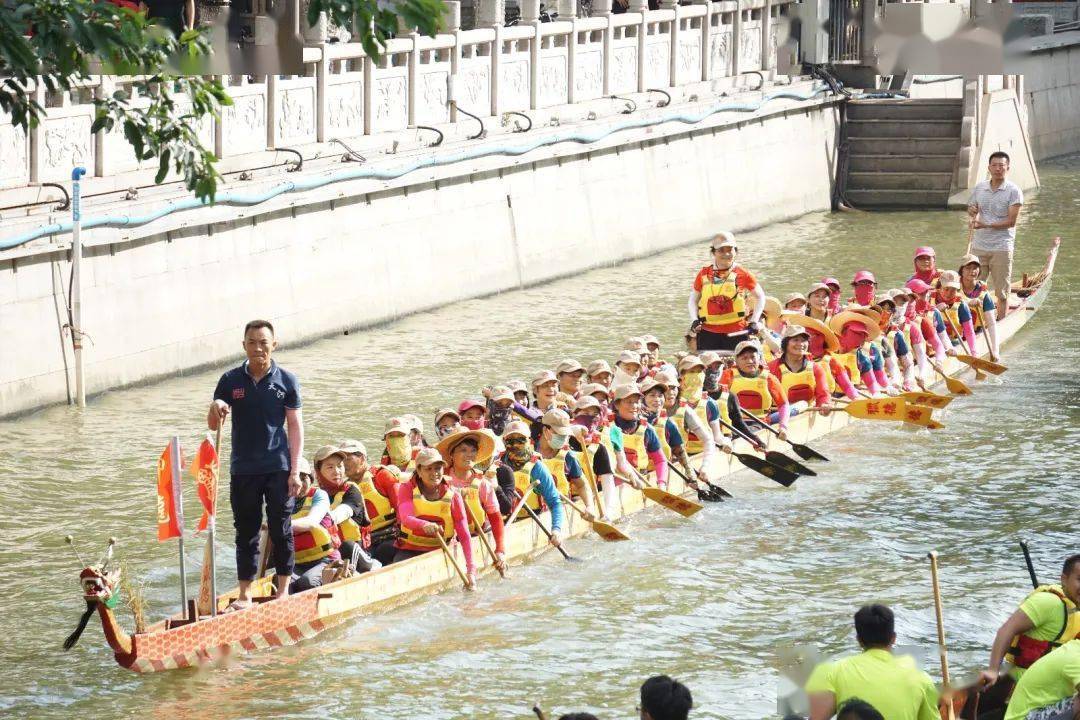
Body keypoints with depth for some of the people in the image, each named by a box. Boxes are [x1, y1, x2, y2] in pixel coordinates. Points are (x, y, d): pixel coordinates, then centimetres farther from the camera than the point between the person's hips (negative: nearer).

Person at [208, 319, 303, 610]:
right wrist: (215, 409, -21)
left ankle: (283, 589, 15)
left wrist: (295, 471, -5)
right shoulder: (231, 380, 2)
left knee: (281, 529, 4)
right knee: (246, 531, 6)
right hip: (243, 470, 1)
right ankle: (244, 594, 12)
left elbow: (295, 425, 0)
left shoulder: (286, 381, -1)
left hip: (278, 468, -1)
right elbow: (213, 425, 4)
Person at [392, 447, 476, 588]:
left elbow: (464, 536, -6)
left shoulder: (452, 496, -1)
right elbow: (406, 518, -22)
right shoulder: (407, 489, -2)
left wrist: (471, 569, -19)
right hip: (408, 551, -1)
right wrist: (425, 525, -46)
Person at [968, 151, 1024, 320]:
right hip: (979, 246, 4)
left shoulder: (1013, 191, -7)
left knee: (1002, 293, 2)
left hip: (1002, 247, -4)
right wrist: (972, 210, -4)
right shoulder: (979, 187, 8)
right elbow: (971, 207, 21)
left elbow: (1011, 221, -12)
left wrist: (986, 225, -21)